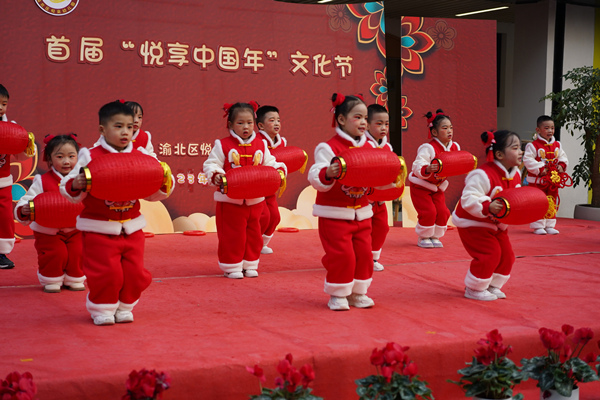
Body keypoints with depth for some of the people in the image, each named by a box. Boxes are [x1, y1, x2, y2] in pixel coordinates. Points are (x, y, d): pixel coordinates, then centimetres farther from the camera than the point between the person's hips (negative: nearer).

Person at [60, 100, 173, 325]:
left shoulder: (141, 156, 4)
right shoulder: (91, 157, -7)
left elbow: (152, 194, 10)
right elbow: (69, 190, -6)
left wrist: (164, 185, -9)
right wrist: (75, 185, -28)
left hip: (132, 228, 4)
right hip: (99, 229, -4)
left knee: (134, 273, 6)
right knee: (105, 273, -4)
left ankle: (124, 307, 27)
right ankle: (102, 309, 19)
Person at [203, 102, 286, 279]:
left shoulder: (260, 145, 7)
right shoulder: (222, 145, -5)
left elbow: (269, 164, 11)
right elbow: (211, 164, -7)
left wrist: (279, 169, -9)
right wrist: (215, 175, -27)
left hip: (255, 200, 4)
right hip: (230, 200, -4)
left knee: (253, 234, 11)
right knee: (231, 235, 0)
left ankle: (249, 264, 25)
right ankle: (232, 266, 14)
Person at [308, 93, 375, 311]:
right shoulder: (329, 148, -13)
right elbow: (316, 179, -21)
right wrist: (327, 174, -42)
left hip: (361, 213, 6)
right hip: (335, 214, -6)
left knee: (364, 253, 7)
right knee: (341, 255, -6)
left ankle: (358, 292, 23)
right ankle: (337, 294, 11)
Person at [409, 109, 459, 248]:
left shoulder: (455, 147, -5)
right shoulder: (428, 148, -27)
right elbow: (417, 167, -34)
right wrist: (427, 169, -54)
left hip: (437, 186, 6)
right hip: (420, 186, -6)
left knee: (443, 212, -2)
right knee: (429, 211, -13)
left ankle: (435, 237, 17)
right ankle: (423, 238, 8)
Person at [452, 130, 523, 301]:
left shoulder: (515, 175, -1)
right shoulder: (483, 175, -28)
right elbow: (468, 199, -32)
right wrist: (487, 207, -44)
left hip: (496, 223, 9)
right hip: (472, 223, -8)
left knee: (506, 254, 5)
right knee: (489, 253, -15)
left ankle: (492, 285, 25)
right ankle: (474, 289, 4)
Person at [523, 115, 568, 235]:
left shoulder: (557, 145, 10)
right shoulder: (533, 145, -11)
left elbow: (563, 157, 19)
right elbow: (527, 159, -16)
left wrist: (562, 165, -2)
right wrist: (540, 169, -21)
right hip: (537, 180, -6)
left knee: (552, 203, 9)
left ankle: (550, 226, 19)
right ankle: (538, 226, 5)